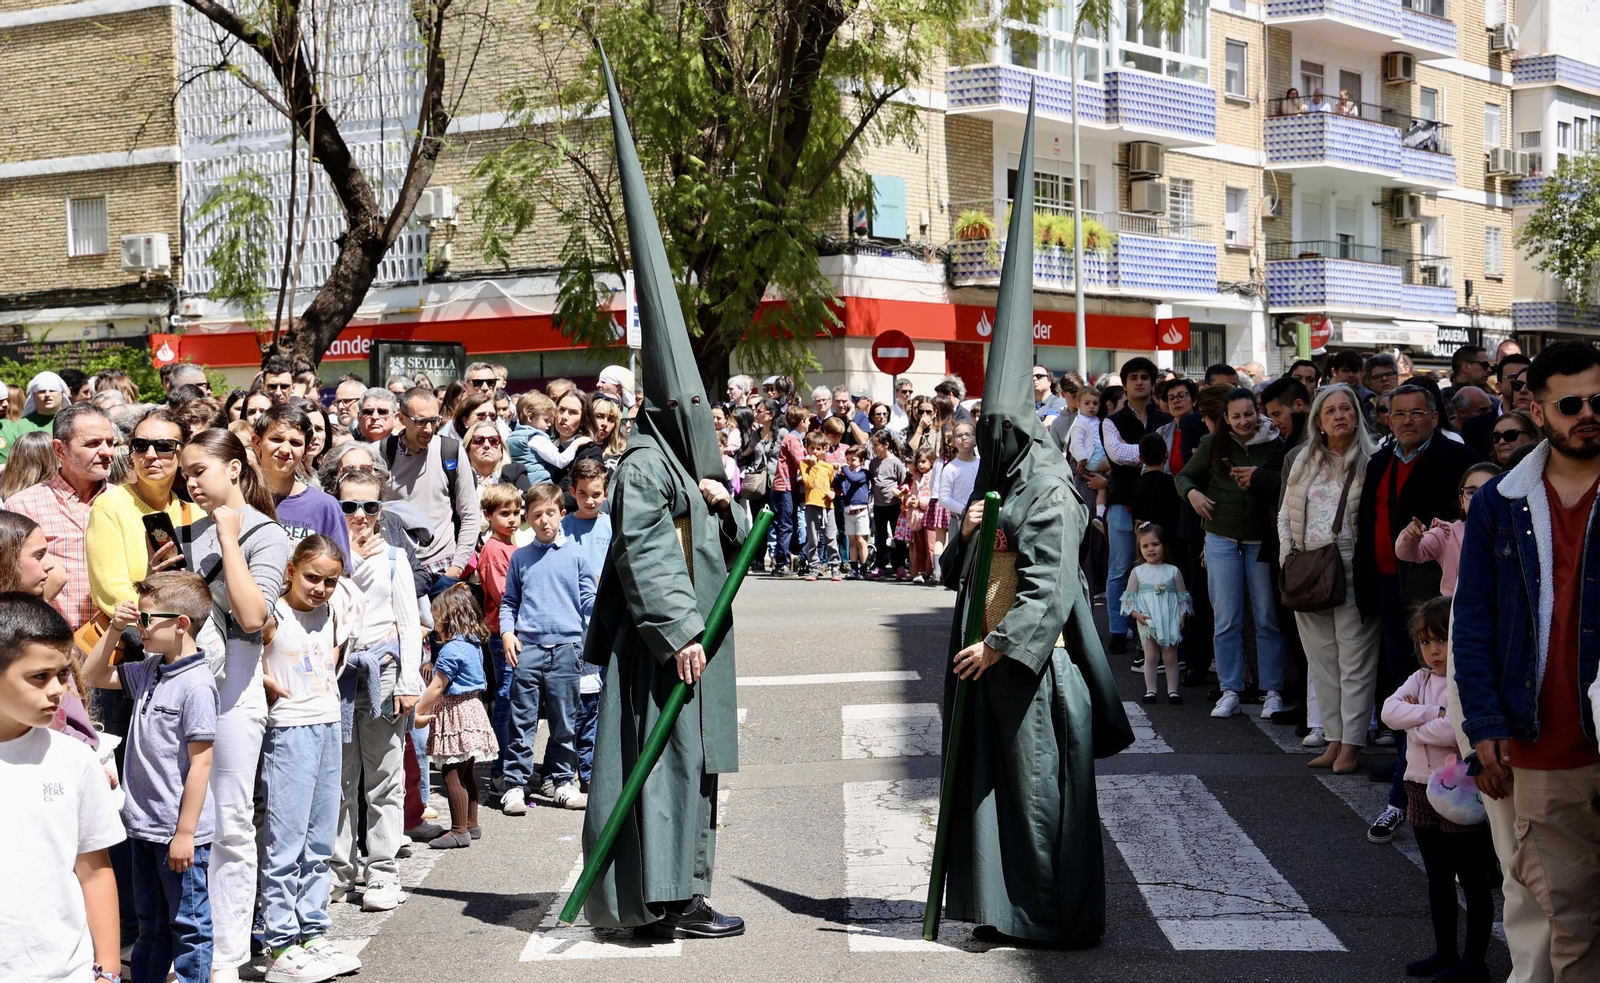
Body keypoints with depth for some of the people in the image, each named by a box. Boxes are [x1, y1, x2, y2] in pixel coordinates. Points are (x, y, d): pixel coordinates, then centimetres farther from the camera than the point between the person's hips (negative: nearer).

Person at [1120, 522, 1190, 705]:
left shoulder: (1173, 571, 3)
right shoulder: (1137, 572, 2)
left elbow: (1182, 597, 6)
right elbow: (1129, 597, 2)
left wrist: (1182, 617, -6)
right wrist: (1136, 614, -12)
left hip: (1170, 621, 0)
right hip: (1147, 621, 0)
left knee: (1170, 656, 3)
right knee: (1151, 656, 0)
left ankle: (1172, 689, 11)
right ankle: (1150, 689, 8)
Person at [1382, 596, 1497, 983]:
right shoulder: (1420, 680, 8)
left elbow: (1454, 730, -28)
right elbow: (1390, 710, -7)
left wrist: (1413, 722, -11)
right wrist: (1435, 713, -18)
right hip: (1422, 791, 8)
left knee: (1473, 881, 5)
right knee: (1437, 880, 17)